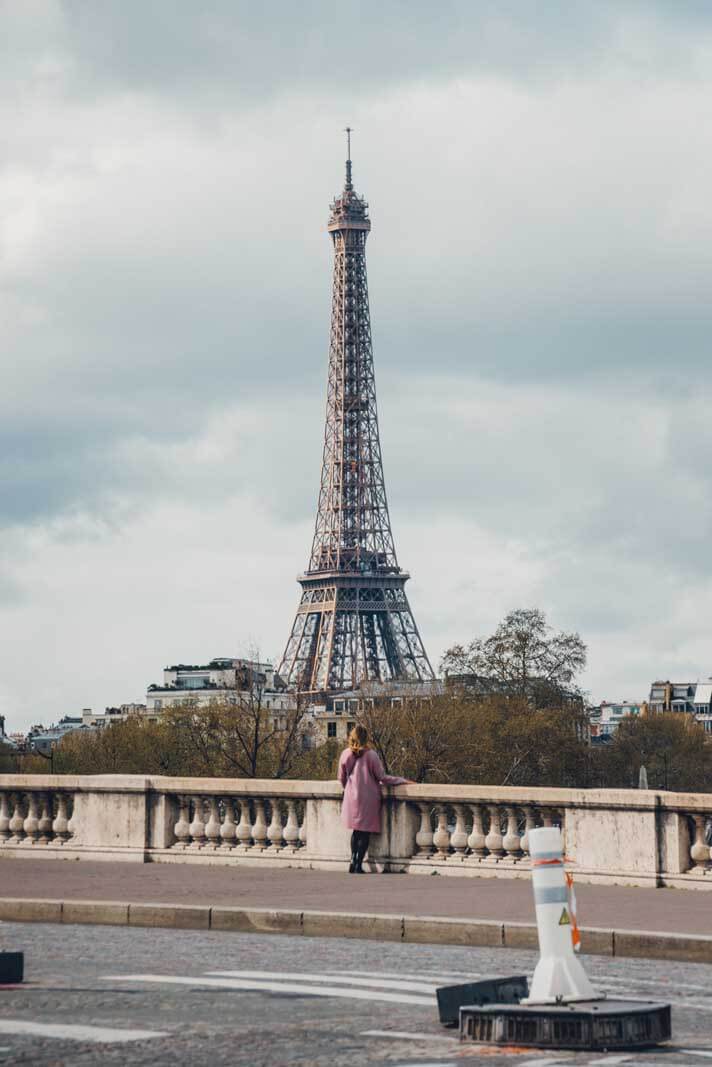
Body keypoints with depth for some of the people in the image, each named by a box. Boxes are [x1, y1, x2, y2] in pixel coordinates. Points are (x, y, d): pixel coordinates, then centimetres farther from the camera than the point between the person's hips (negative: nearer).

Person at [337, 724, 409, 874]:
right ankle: (358, 866, 1)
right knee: (365, 833, 4)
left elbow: (341, 778, 10)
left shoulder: (345, 755, 0)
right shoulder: (370, 755, -11)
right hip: (368, 799, -4)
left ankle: (353, 861, 6)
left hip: (352, 798, 4)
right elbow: (382, 778, -7)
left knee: (356, 831, 16)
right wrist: (403, 781, 3)